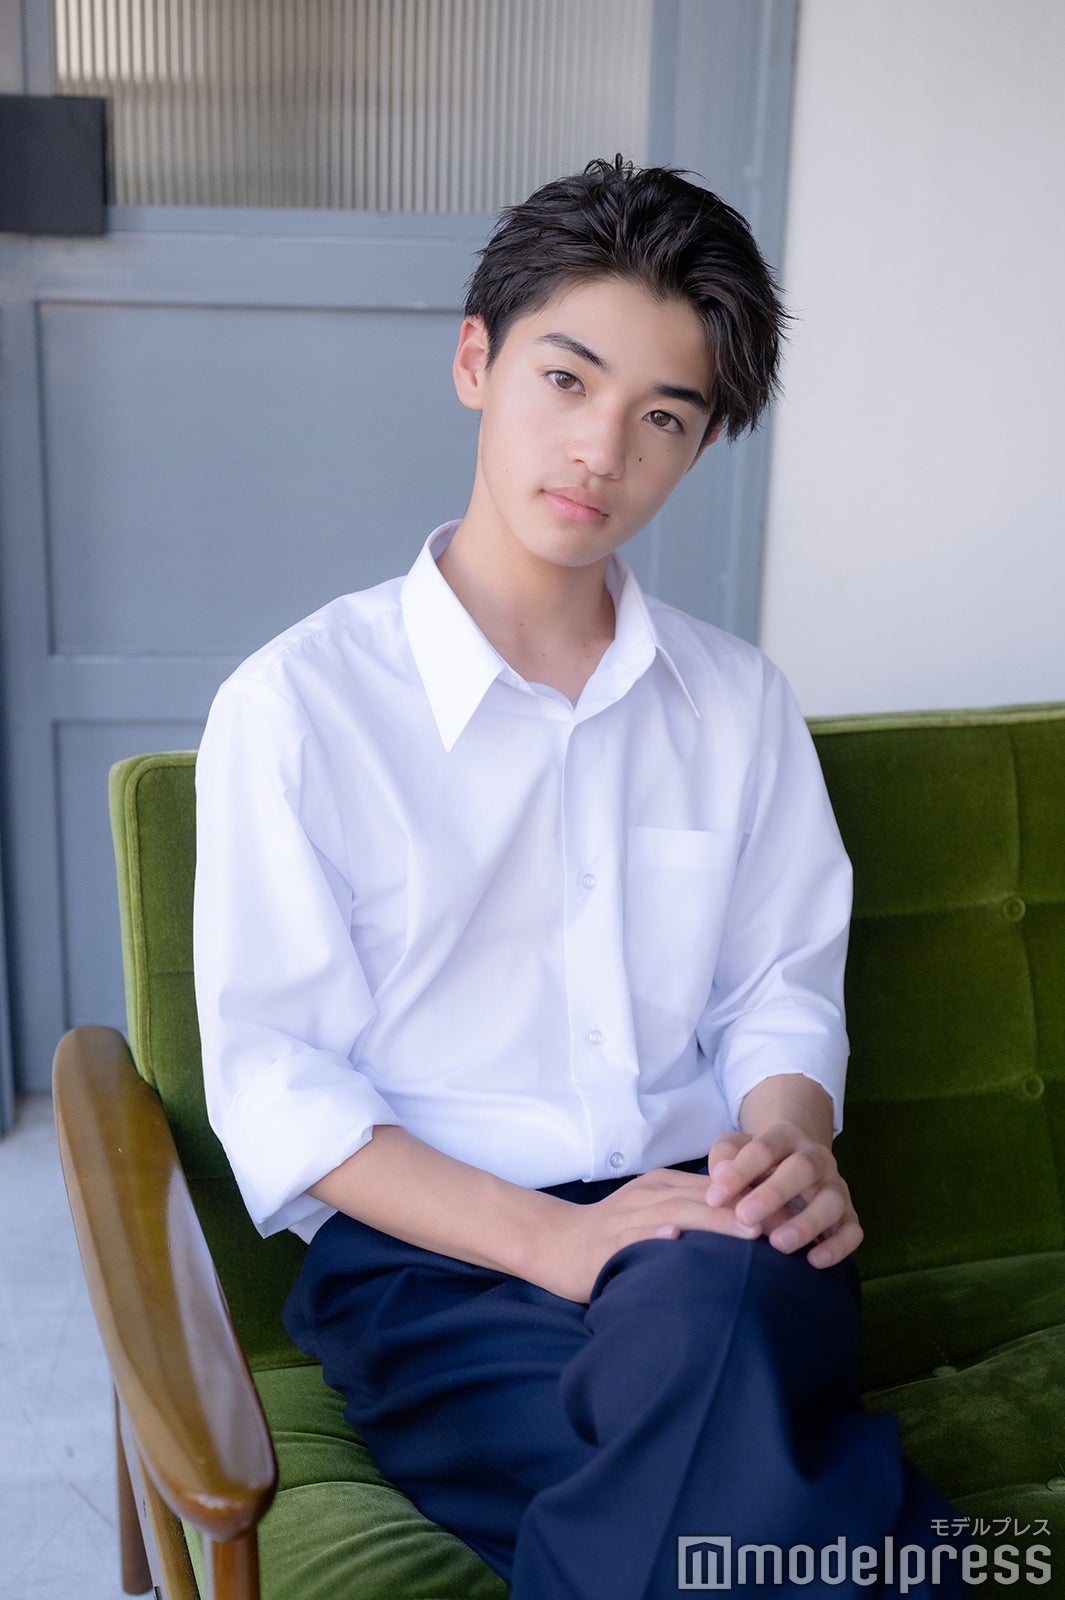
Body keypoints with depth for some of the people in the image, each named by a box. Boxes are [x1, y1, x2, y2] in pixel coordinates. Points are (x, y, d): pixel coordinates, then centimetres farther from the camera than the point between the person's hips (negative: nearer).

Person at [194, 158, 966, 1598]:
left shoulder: (738, 702, 13)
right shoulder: (297, 704, -2)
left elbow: (784, 991, 14)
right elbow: (278, 1092, -5)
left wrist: (787, 1143, -10)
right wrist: (554, 1239, -18)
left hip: (714, 1242, 4)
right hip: (431, 1261, -3)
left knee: (715, 1308, -34)